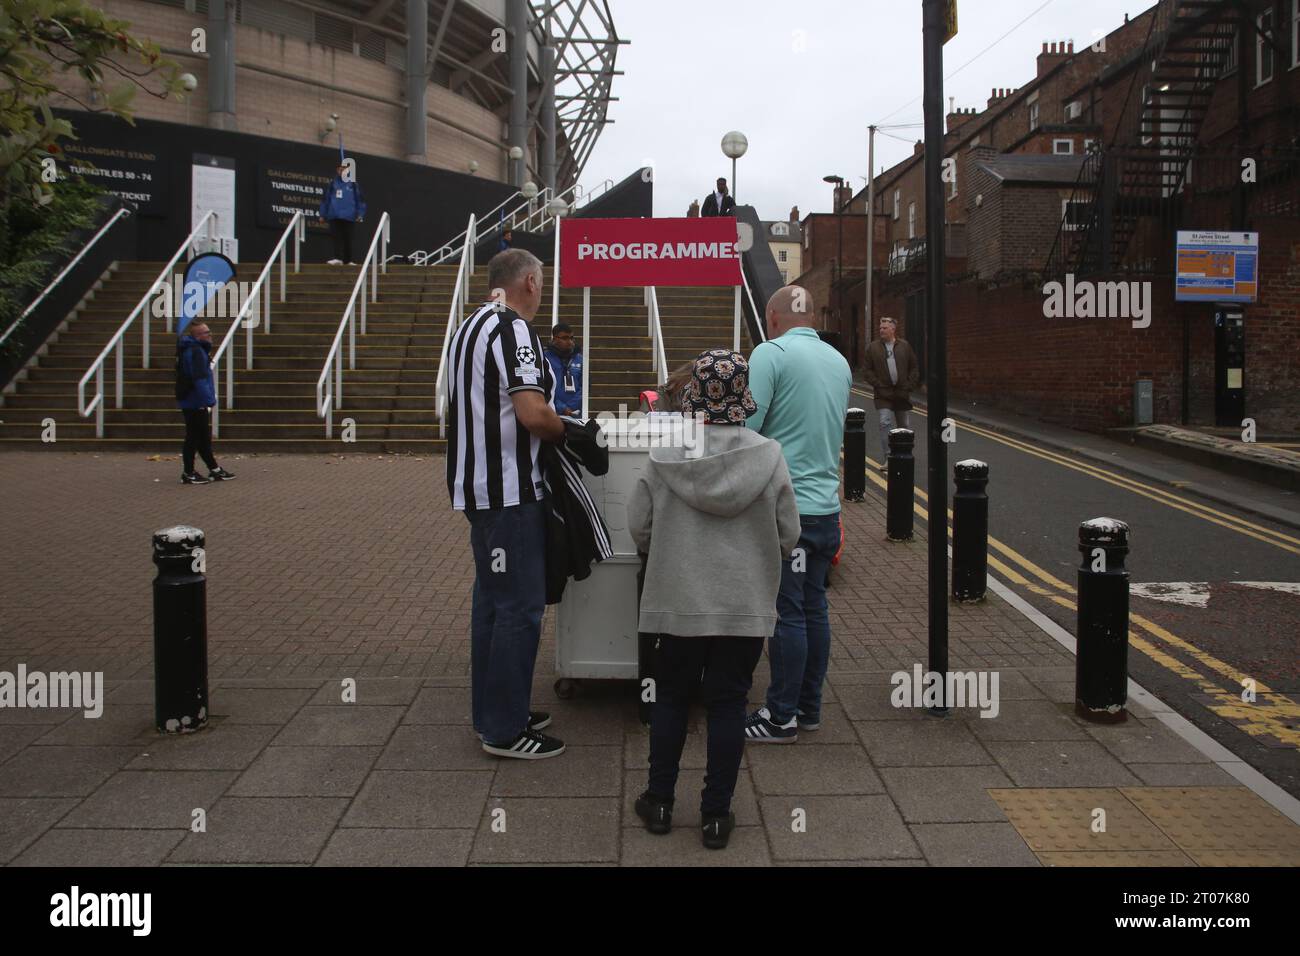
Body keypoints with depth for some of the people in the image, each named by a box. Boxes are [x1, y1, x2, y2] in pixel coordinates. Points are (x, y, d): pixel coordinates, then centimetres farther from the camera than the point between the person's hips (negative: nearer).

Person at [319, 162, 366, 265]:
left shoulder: (353, 184, 4)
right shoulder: (333, 184, 10)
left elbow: (360, 199, 3)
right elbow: (325, 199, 13)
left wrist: (360, 214, -5)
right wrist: (323, 214, 11)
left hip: (348, 216, -1)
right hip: (334, 216, 1)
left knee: (347, 238, 3)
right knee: (337, 237, -6)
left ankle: (348, 260, 9)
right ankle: (338, 258, -10)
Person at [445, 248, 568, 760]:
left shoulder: (469, 328, 16)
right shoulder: (512, 329, -15)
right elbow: (533, 414, -24)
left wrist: (550, 424, 17)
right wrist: (567, 429, -5)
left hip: (478, 486, 10)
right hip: (509, 488, -10)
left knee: (492, 600, 17)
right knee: (520, 606, -4)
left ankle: (491, 712, 27)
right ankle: (505, 730, 3)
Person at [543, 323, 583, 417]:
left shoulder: (579, 359, 10)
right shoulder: (545, 359, -4)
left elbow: (583, 386, 12)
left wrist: (575, 407, -4)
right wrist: (561, 408, -16)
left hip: (575, 414, 4)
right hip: (553, 414, -4)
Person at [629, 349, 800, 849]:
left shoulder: (664, 455, -10)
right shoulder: (769, 457, -10)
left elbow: (638, 527, -3)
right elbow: (788, 536, -3)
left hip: (679, 600, 0)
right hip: (746, 604, 0)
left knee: (670, 698, 16)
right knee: (728, 703, 10)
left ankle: (660, 802, 26)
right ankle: (716, 813, 18)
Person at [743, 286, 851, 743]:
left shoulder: (771, 353, -10)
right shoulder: (839, 361, 13)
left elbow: (746, 425, -16)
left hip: (786, 507, -7)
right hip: (827, 506, 7)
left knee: (787, 614, -2)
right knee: (814, 609, 14)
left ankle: (781, 717, 7)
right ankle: (809, 708, 23)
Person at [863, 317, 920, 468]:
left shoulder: (905, 346, 6)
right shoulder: (873, 347, 3)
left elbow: (914, 368, 7)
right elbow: (869, 370, 2)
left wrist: (909, 386, -3)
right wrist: (878, 386, -9)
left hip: (902, 393, 2)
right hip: (883, 394, -2)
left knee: (905, 426, 9)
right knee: (885, 423, -14)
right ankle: (886, 459, -12)